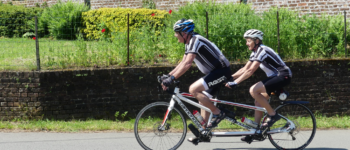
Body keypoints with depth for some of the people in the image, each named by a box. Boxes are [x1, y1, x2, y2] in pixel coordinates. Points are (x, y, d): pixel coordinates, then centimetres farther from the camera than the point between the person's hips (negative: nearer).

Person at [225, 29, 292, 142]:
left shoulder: (262, 51, -19)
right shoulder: (255, 53, 12)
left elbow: (250, 71, -26)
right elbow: (245, 69, 14)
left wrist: (235, 82, -28)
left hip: (283, 76, -10)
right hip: (275, 77, 10)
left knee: (253, 90, -22)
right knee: (259, 100, 5)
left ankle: (273, 115, -12)